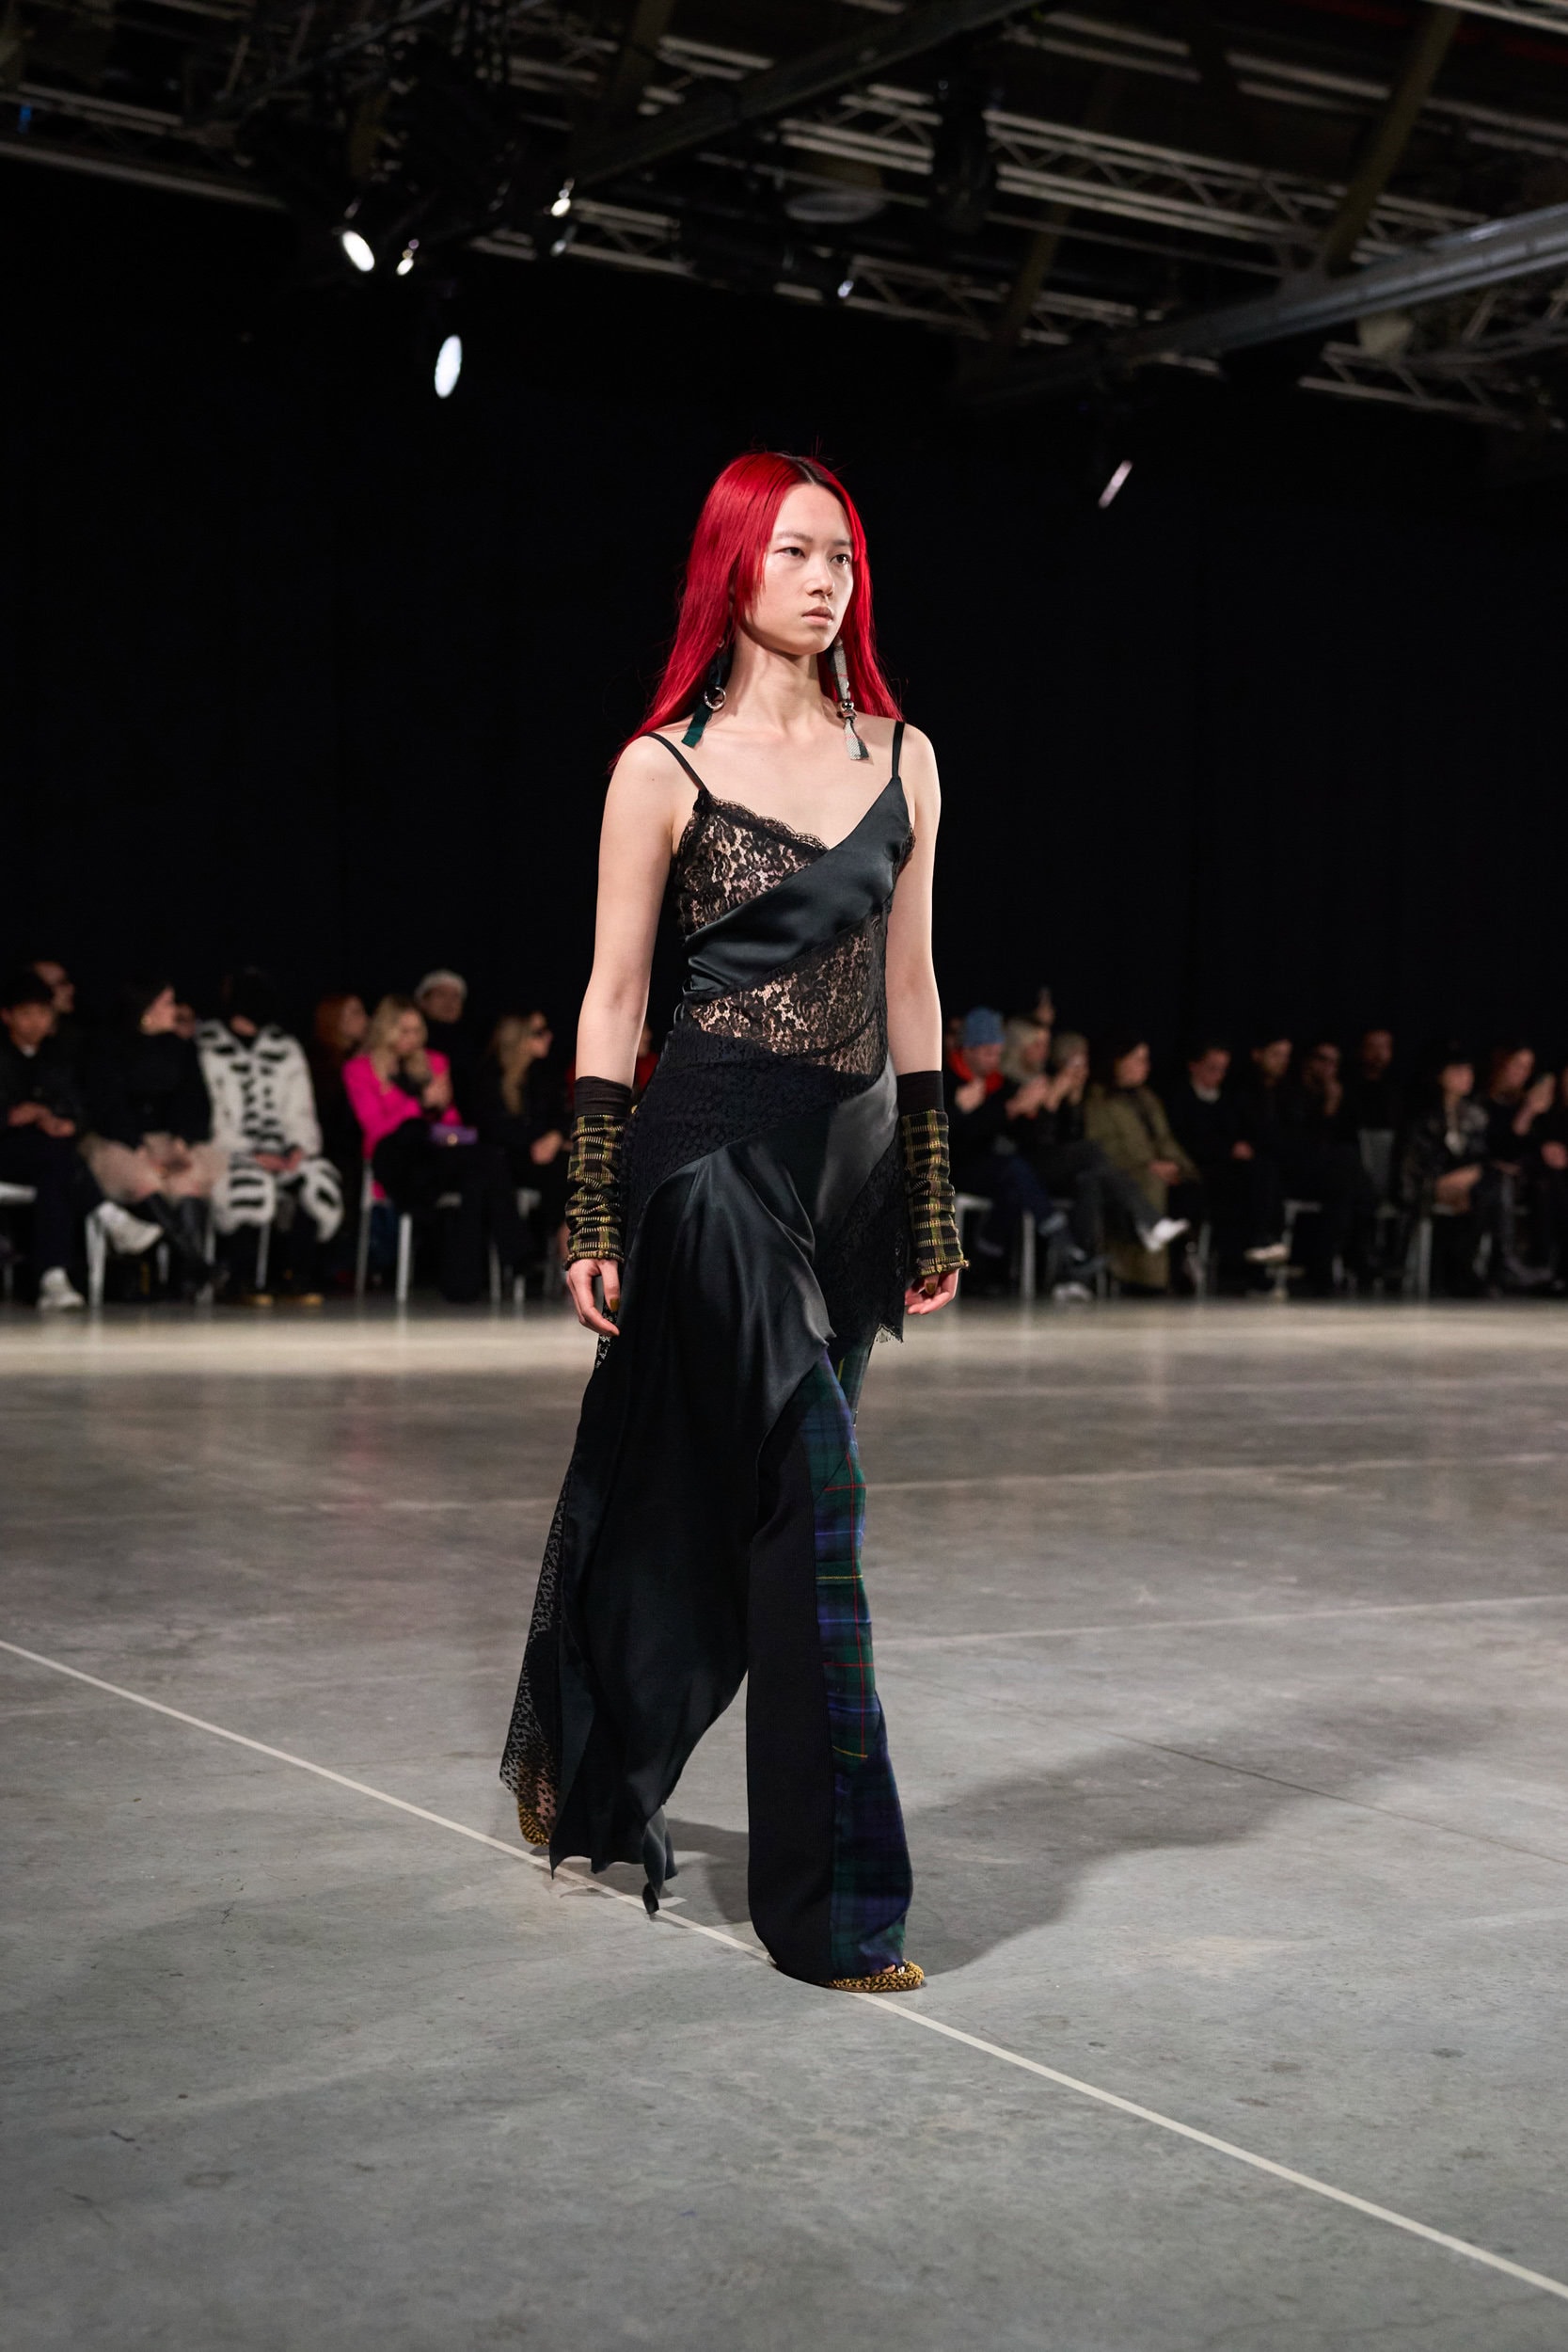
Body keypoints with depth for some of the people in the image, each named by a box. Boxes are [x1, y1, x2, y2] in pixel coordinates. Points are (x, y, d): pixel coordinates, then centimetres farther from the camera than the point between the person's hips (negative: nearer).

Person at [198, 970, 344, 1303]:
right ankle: (244, 1280, -24)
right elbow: (208, 1118, -2)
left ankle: (296, 1275, -20)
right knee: (251, 1182, -36)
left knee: (318, 1178, -28)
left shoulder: (287, 1051, 19)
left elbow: (300, 1110, 15)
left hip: (282, 1154, 3)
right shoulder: (207, 1050, 6)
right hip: (229, 1152, -3)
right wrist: (251, 1154, -14)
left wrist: (299, 1147, -8)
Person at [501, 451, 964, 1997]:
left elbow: (909, 990, 13)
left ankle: (593, 1780, 37)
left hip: (853, 1157, 5)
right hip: (715, 1152, -5)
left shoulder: (901, 756, 10)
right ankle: (832, 1896, -5)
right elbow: (613, 997, -2)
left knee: (712, 1498, 14)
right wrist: (591, 1216, -5)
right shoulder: (666, 767, -3)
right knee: (810, 1494, -12)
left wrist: (932, 1203, 12)